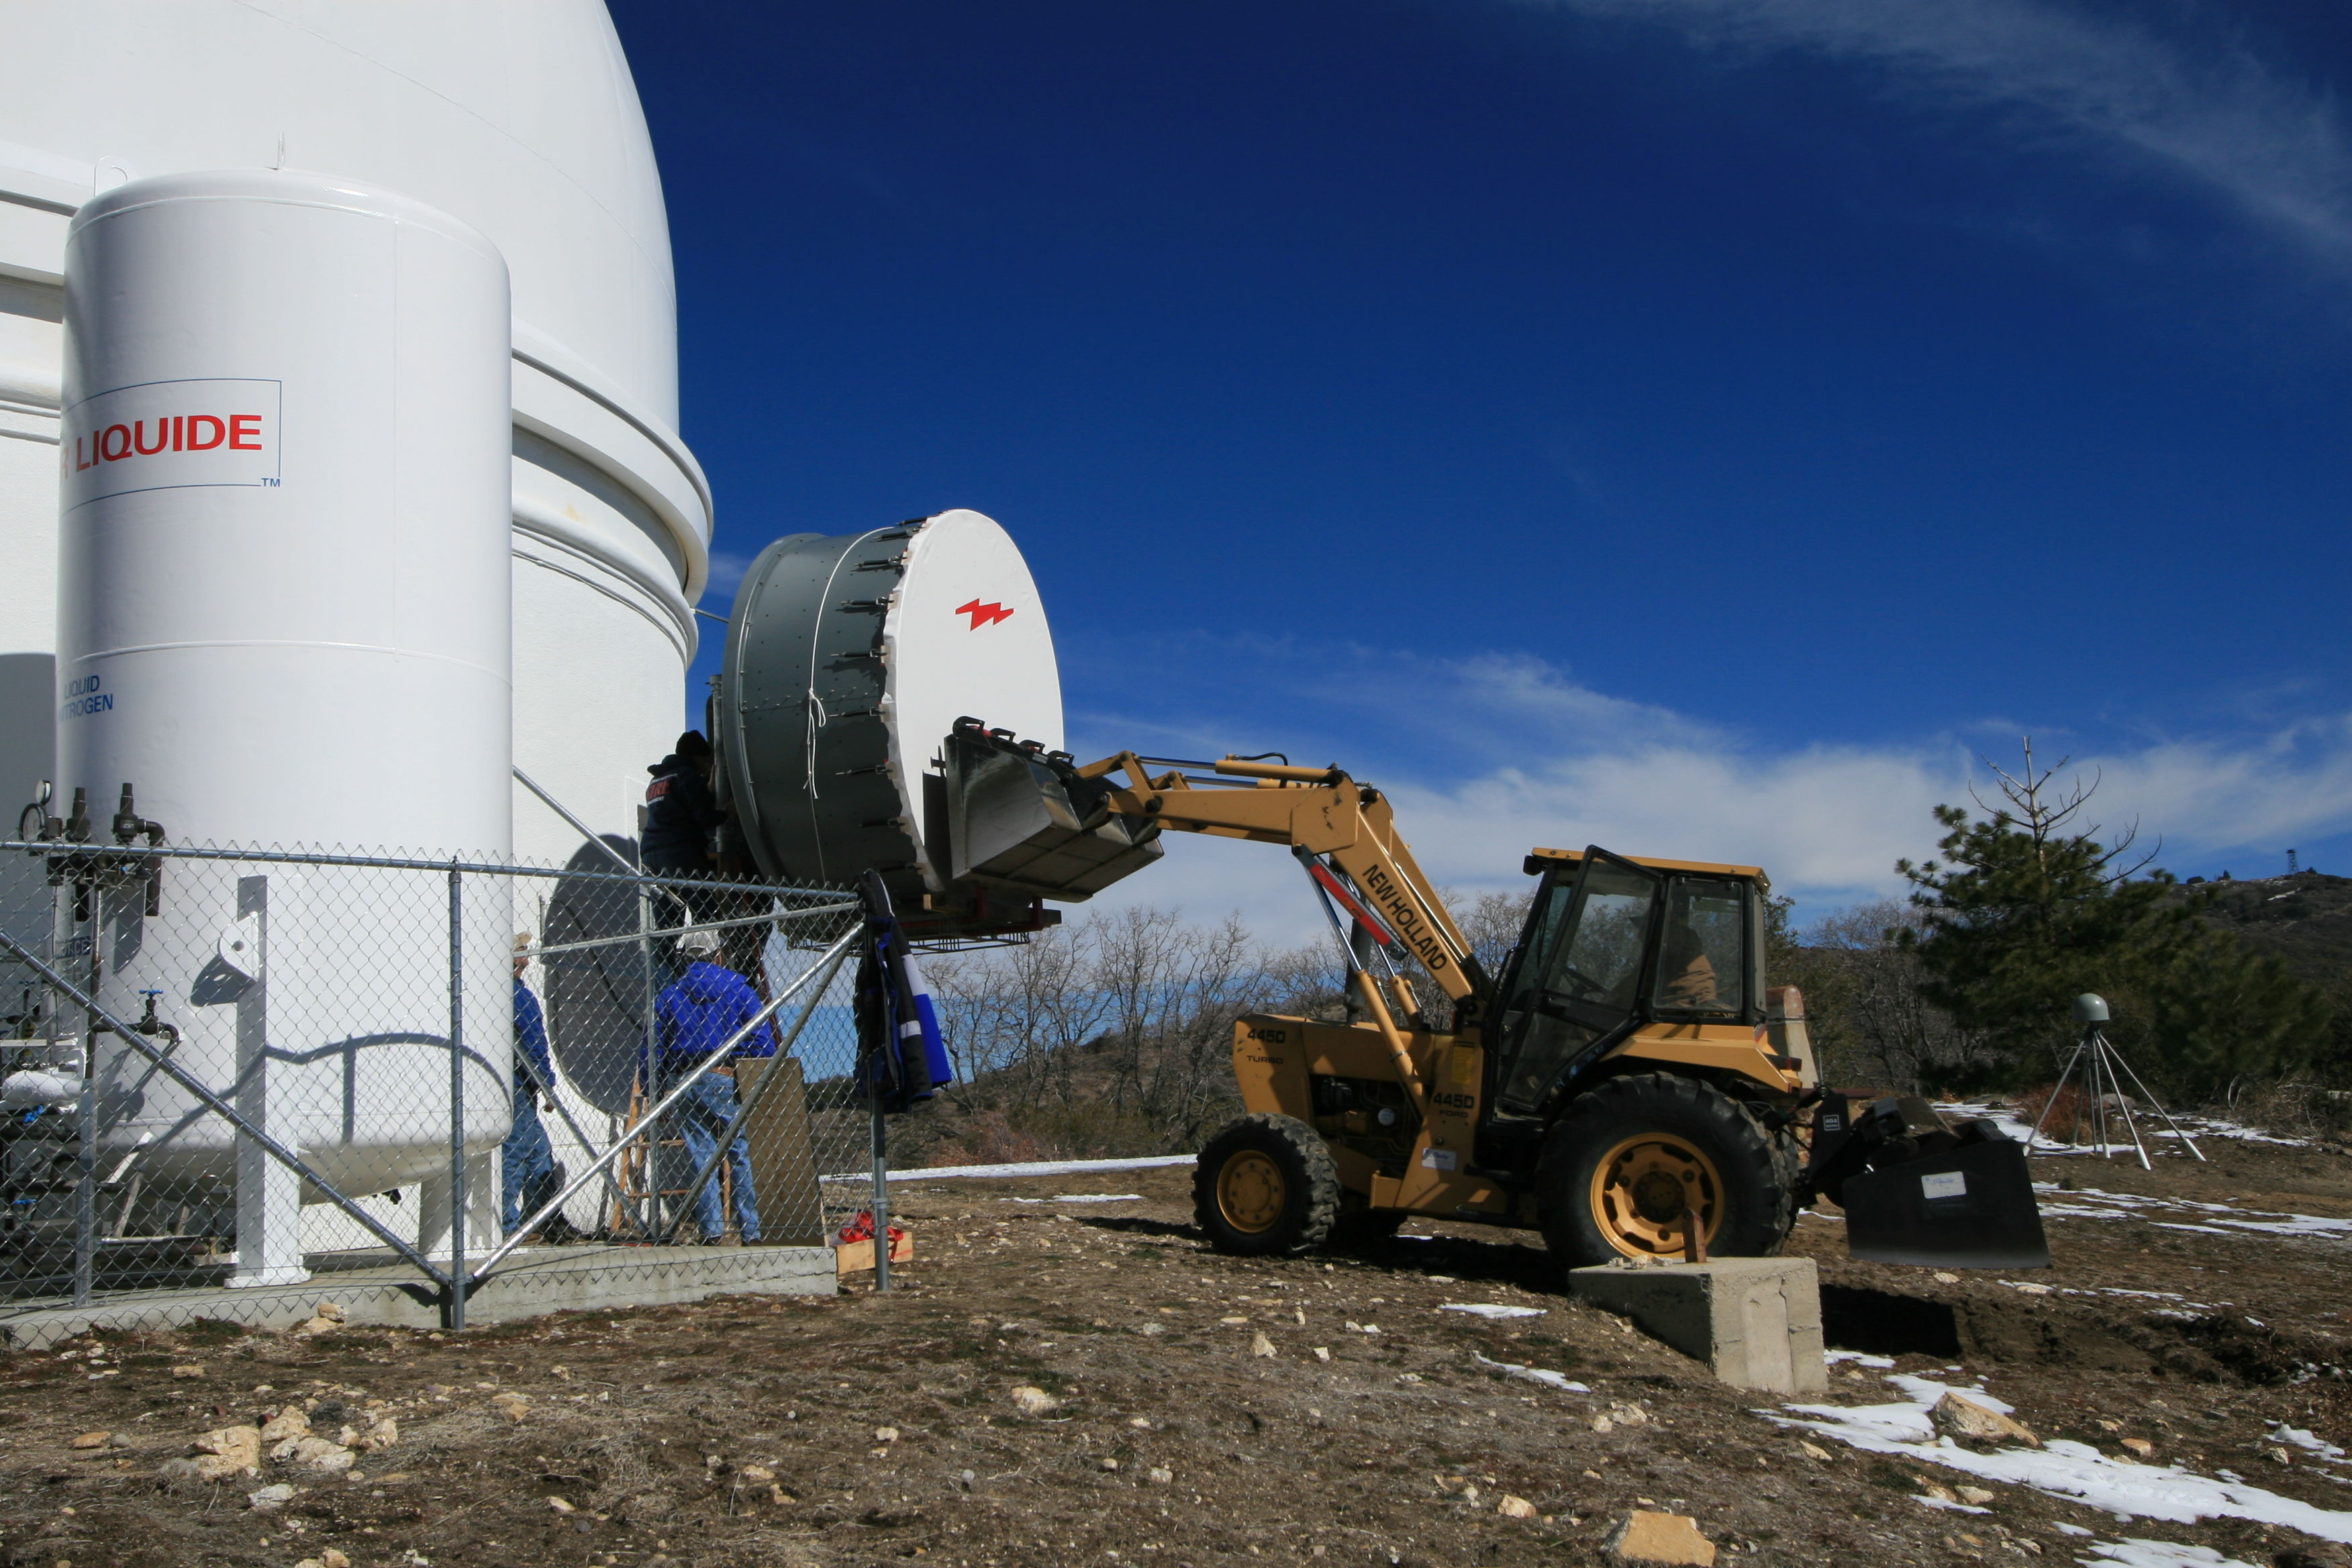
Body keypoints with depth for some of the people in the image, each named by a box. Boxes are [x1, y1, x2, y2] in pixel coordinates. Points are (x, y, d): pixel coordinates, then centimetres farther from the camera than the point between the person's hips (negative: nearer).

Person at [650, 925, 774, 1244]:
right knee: (743, 1153, 2)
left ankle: (712, 1229, 6)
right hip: (727, 1079, -2)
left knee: (699, 1155, 8)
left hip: (683, 1083, 2)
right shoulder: (737, 986, 3)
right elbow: (762, 1037, -3)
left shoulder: (668, 995, 9)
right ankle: (752, 1230, 1)